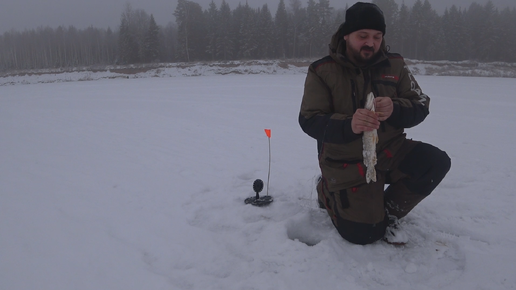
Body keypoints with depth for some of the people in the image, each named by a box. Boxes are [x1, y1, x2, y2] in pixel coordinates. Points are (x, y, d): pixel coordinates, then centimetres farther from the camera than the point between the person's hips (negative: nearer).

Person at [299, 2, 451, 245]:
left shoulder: (394, 64, -1)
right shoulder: (323, 70, -10)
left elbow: (420, 107, -2)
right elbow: (310, 122, -16)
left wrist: (394, 110, -26)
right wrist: (348, 125, -35)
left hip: (390, 152, 4)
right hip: (346, 163, -3)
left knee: (436, 162, -21)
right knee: (363, 234, -7)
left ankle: (389, 211, 3)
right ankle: (327, 189, 23)